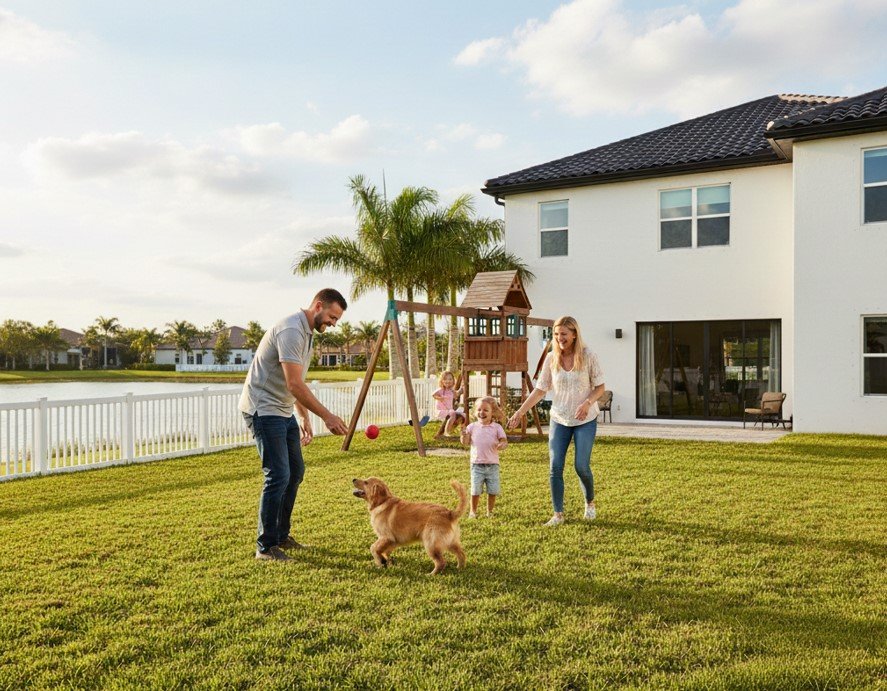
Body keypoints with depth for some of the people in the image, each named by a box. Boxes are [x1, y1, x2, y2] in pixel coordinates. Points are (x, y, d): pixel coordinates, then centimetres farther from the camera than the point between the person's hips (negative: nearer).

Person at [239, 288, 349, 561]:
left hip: (283, 411, 11)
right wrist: (326, 416, -22)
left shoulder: (306, 332, 13)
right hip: (264, 410, -11)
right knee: (278, 476, -11)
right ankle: (265, 546, 1)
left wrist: (304, 418, 19)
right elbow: (295, 385, -25)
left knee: (295, 471, 14)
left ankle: (281, 535, 26)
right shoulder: (291, 330, -20)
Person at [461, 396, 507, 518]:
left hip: (492, 465, 0)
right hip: (477, 465, 0)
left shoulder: (496, 427, 1)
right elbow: (465, 443, 3)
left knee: (493, 491, 4)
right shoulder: (472, 427, 3)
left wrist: (502, 445, -28)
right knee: (475, 491, 0)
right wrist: (464, 434, -18)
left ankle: (489, 511, 22)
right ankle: (473, 511, 17)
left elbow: (504, 440, -5)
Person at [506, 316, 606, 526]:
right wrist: (520, 412, -3)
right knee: (555, 467, -3)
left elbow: (600, 387, -2)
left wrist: (587, 403, -21)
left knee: (581, 466, -5)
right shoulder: (551, 359, -2)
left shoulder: (588, 357, -8)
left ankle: (590, 503, 24)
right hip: (559, 420, 3)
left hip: (585, 420, -2)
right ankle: (558, 514, 9)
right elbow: (540, 390, 2)